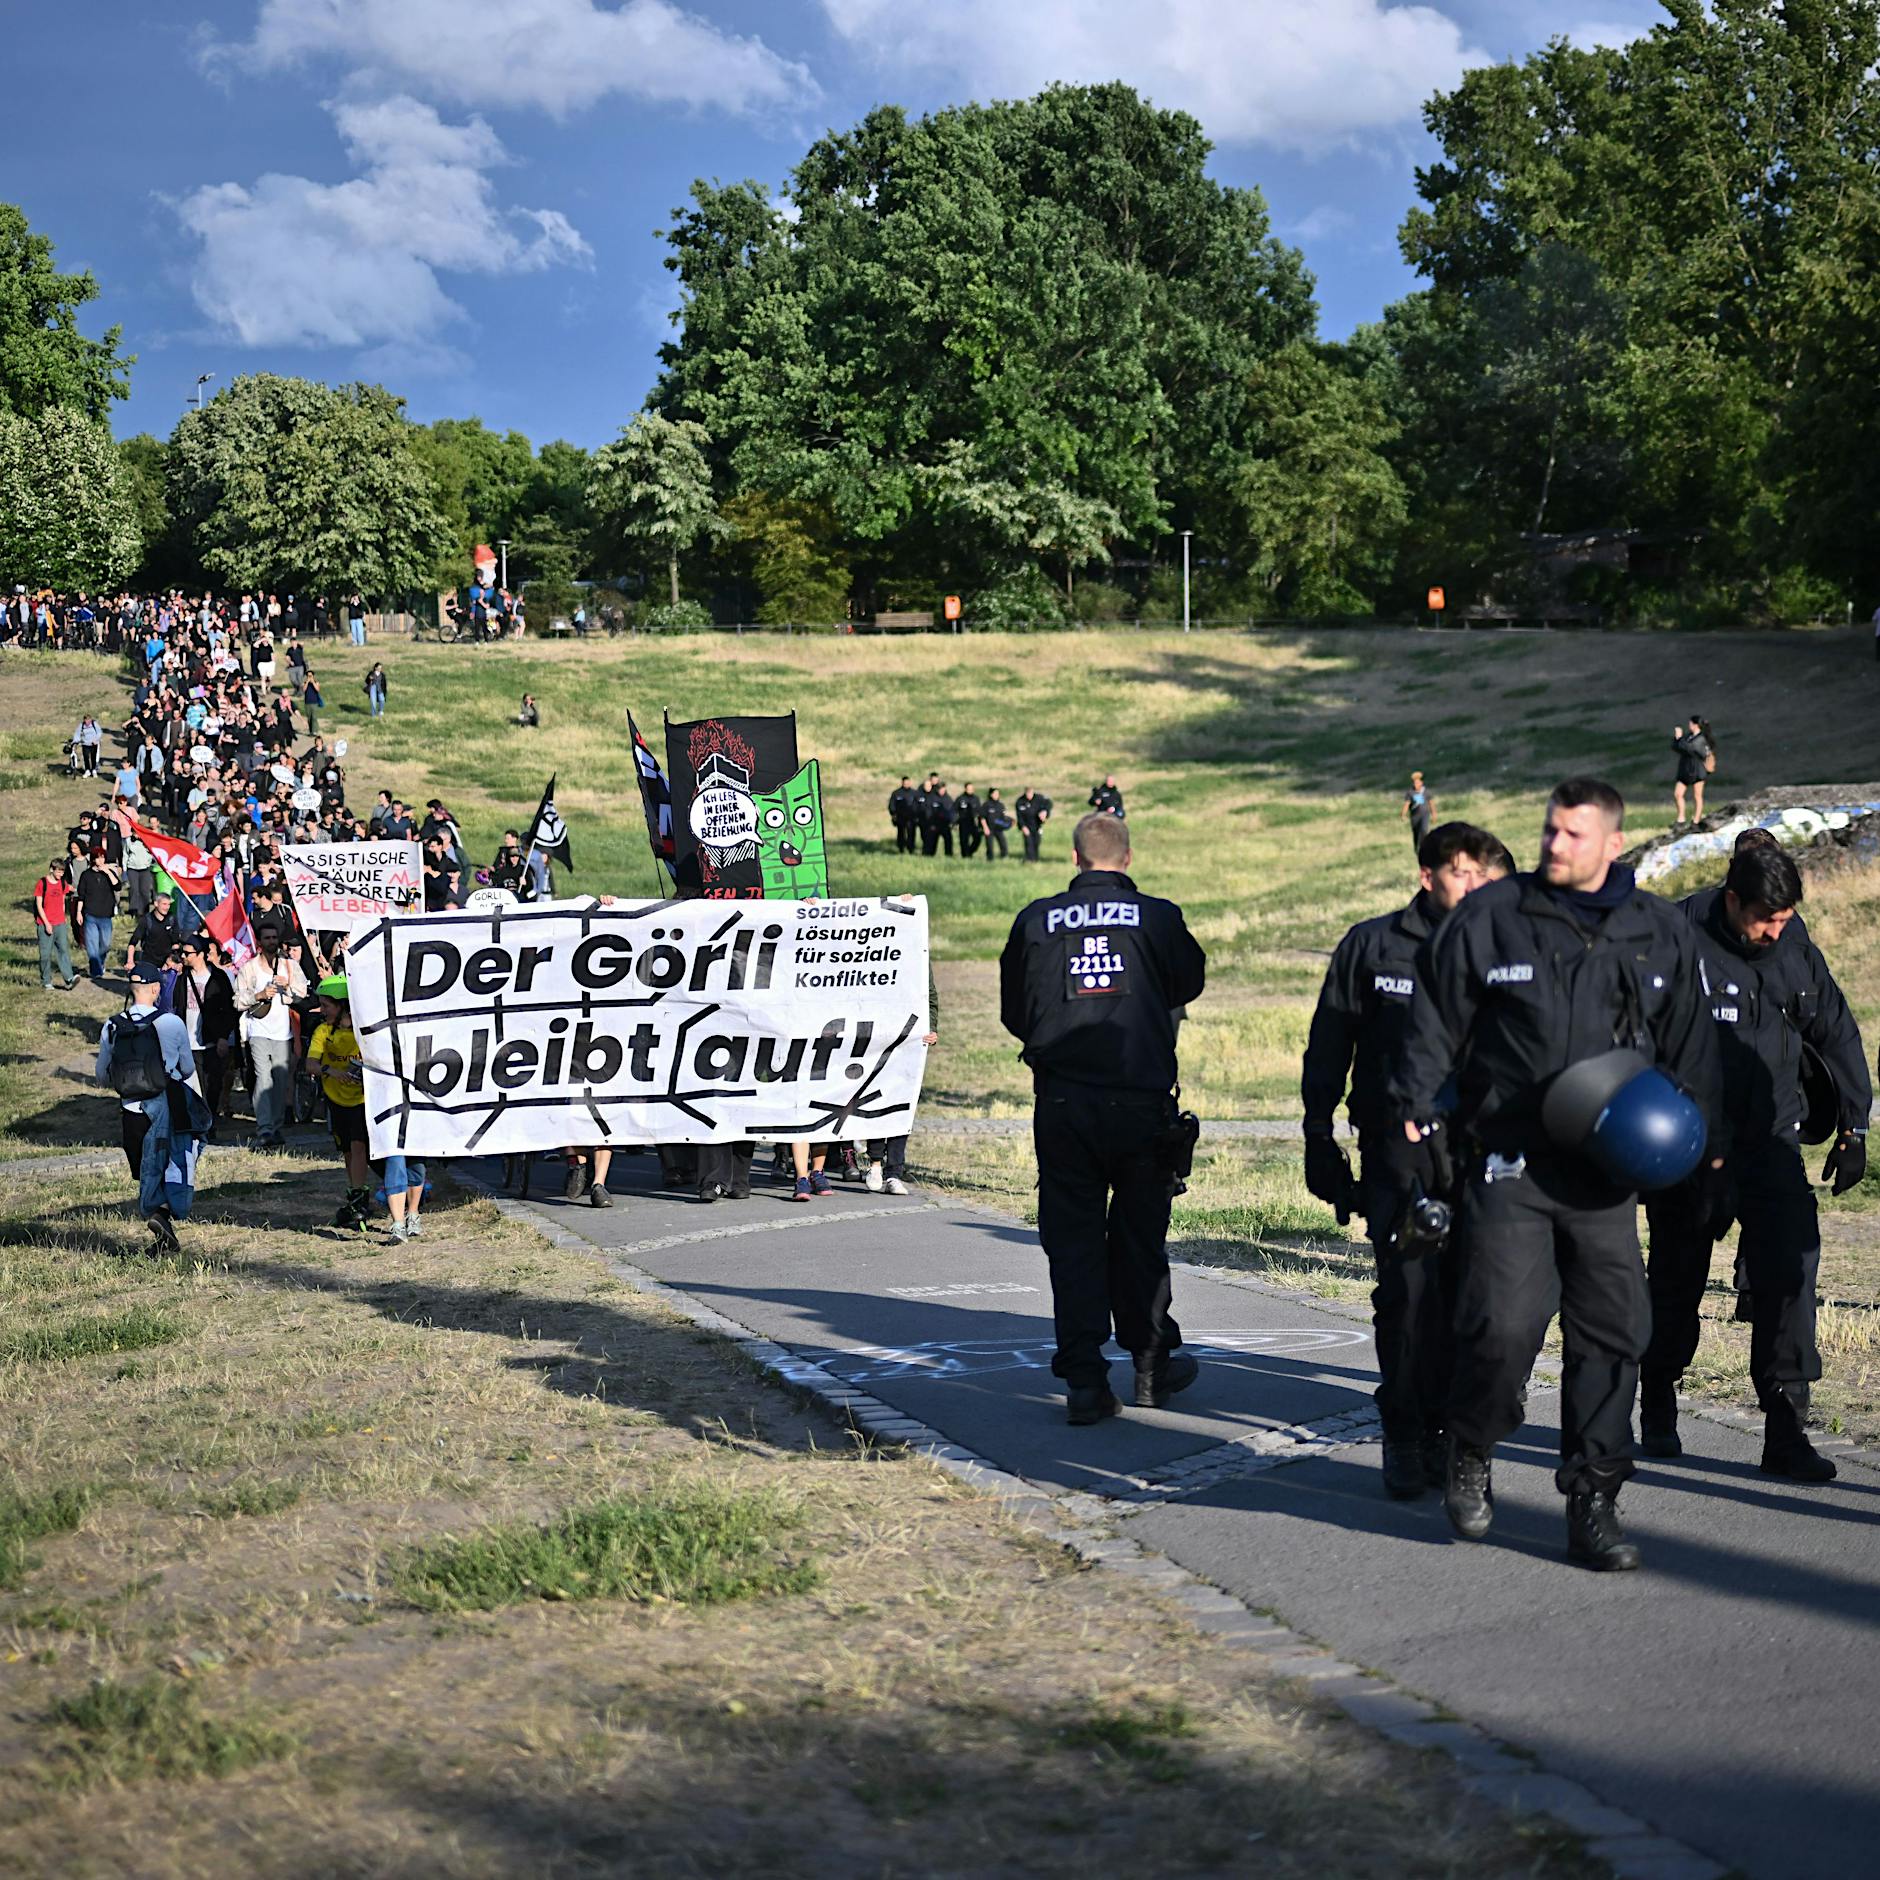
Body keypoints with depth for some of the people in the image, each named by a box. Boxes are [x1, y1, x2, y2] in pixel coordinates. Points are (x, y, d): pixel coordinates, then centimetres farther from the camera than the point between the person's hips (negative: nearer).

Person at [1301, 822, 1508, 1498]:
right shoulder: (1371, 946, 4)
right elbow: (1327, 1050, 8)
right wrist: (1319, 1140, 4)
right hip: (1395, 1153, -2)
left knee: (1461, 1298, 4)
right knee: (1407, 1291, -11)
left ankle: (1443, 1433, 17)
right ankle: (1404, 1441, -1)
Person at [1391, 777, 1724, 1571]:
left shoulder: (1661, 933, 9)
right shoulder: (1489, 918, 0)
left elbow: (1690, 1044, 17)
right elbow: (1434, 1022, 5)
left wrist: (1703, 1136, 14)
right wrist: (1418, 1111, 0)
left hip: (1608, 1171, 3)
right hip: (1510, 1165, -3)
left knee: (1611, 1335, 3)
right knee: (1504, 1325, -12)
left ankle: (1593, 1501, 13)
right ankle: (1470, 1453, 16)